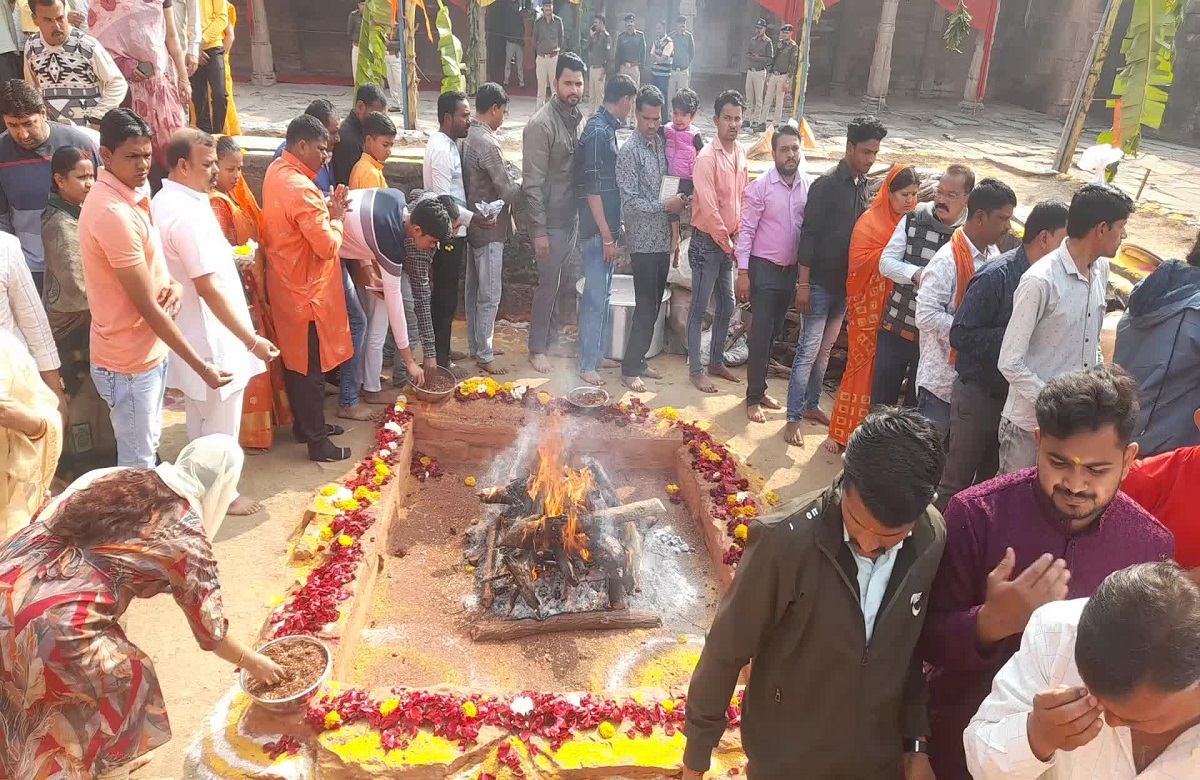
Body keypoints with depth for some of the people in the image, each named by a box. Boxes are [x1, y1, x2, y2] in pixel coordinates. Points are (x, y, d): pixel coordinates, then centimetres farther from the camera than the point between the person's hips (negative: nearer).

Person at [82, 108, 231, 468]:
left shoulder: (130, 194, 4)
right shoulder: (113, 213, -26)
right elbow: (148, 306, -25)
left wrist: (172, 284, -7)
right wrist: (201, 367, -21)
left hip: (147, 350, 9)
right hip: (130, 361, -9)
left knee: (147, 451, 25)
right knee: (137, 465, 6)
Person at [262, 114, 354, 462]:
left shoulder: (276, 171, 5)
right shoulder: (301, 188, -26)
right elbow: (328, 246, -25)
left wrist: (325, 209, 1)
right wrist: (336, 216, -9)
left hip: (286, 283, 10)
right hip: (306, 290, -10)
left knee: (295, 360, 19)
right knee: (311, 367, 1)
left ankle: (304, 424, 33)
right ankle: (317, 442, 11)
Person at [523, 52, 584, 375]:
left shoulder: (575, 117, 6)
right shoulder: (541, 124, -18)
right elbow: (532, 184, -18)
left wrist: (579, 216, 13)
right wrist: (540, 230, -19)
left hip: (571, 216, 7)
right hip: (550, 220, -7)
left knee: (556, 282, 18)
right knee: (549, 284, 2)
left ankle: (552, 338, 32)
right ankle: (537, 348, 16)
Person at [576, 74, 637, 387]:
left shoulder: (606, 128, 12)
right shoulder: (597, 131, -17)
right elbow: (592, 189, -20)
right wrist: (607, 236, -19)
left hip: (606, 226, 10)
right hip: (596, 231, -10)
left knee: (603, 294, 17)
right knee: (596, 297, -3)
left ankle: (596, 353, 29)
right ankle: (587, 364, 7)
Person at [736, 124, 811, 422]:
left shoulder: (810, 186, 1)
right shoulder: (760, 187, -10)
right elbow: (746, 231, -10)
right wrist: (743, 272, -14)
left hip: (793, 270, 4)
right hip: (764, 269, -4)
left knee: (774, 333, 14)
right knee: (761, 334, -3)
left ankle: (760, 388, 27)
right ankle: (753, 397, 6)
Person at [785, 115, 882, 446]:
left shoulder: (864, 186, 8)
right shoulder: (826, 184, -13)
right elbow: (808, 235, -15)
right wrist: (803, 284, -17)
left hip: (845, 284, 7)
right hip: (820, 283, -7)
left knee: (825, 350, 16)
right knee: (808, 352, -4)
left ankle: (811, 405, 29)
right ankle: (793, 419, 3)